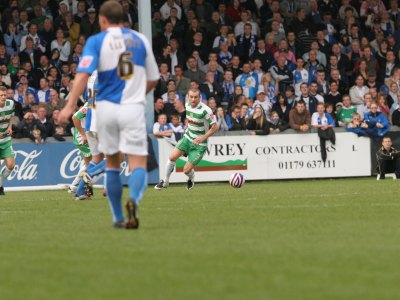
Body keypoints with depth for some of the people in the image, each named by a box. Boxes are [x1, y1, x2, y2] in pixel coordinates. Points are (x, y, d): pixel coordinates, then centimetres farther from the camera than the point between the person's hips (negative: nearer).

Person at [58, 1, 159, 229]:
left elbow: (84, 74, -12)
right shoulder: (140, 40, 9)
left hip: (106, 107, 0)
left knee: (112, 163, 17)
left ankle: (118, 218, 18)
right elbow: (153, 80, 14)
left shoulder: (96, 41, 2)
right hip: (133, 108, 0)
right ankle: (134, 199, -35)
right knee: (138, 165, -4)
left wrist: (70, 107, -17)